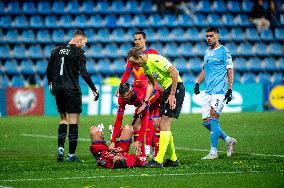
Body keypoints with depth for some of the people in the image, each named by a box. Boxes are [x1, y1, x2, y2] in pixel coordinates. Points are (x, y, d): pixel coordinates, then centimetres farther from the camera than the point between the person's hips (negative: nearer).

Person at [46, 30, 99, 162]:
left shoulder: (57, 50, 9)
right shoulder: (78, 52, -7)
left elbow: (48, 70, 13)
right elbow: (83, 73, -16)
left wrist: (50, 84, 30)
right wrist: (93, 88, -10)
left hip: (58, 89, 5)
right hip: (72, 90, -5)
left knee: (63, 119, 19)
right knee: (73, 121, -1)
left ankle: (60, 148, 3)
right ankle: (71, 155, -2)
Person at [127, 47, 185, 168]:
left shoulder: (155, 60, -19)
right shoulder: (144, 66, 10)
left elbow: (175, 72, -23)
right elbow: (151, 84, 18)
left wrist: (172, 95, -21)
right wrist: (145, 103, 9)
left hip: (176, 88, -10)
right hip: (166, 90, 10)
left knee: (164, 124, -13)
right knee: (163, 125, 9)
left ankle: (159, 160, -15)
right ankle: (173, 159, 17)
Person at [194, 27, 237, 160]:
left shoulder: (224, 51, -5)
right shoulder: (207, 52, 17)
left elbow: (230, 71, -7)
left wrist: (230, 89, -14)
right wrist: (197, 83, 15)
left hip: (219, 91, -8)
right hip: (208, 92, 8)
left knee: (213, 118, -14)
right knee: (206, 122, 5)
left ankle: (213, 151, -11)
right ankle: (228, 140, 22)